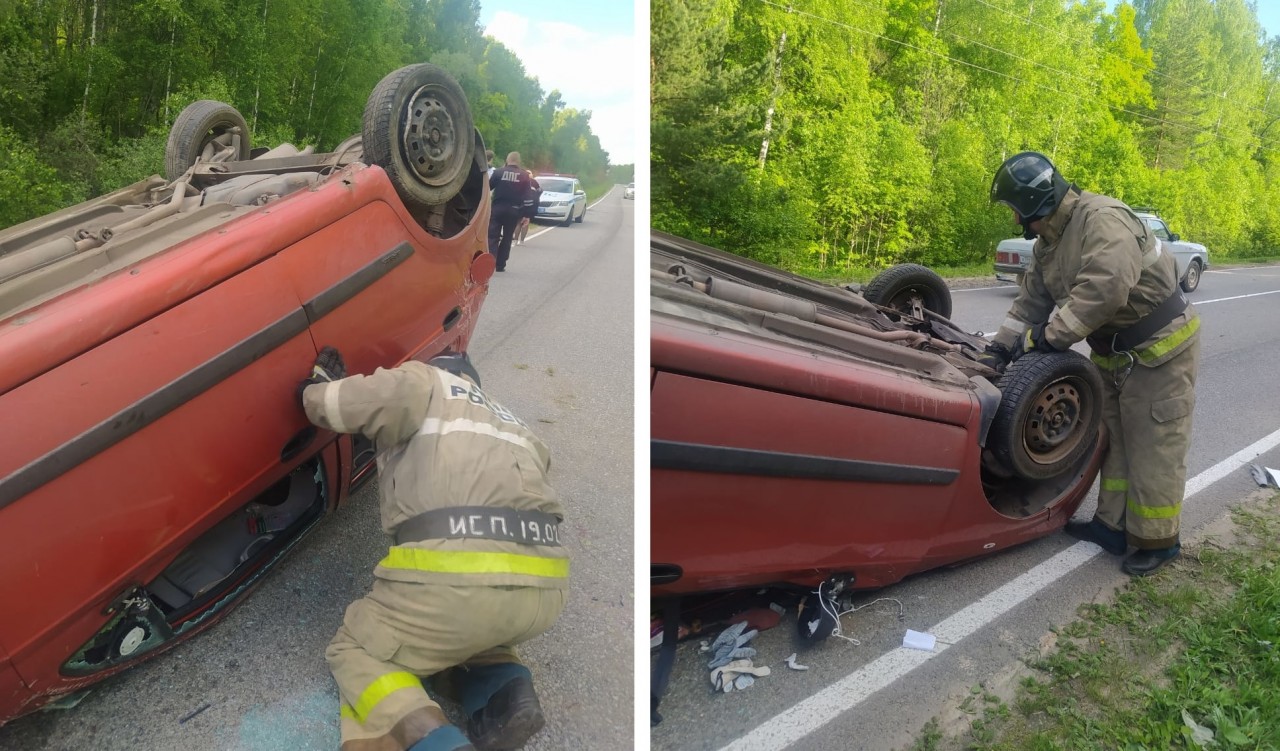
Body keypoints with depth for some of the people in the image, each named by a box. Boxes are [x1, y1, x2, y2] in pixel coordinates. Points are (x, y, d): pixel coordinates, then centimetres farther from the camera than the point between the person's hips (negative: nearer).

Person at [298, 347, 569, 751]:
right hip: (543, 586, 6)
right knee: (463, 633, 37)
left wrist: (315, 388, 30)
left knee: (355, 650, 20)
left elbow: (335, 405, 5)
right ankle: (503, 691, 6)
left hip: (460, 572, -6)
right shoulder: (509, 422, 34)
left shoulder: (426, 381, 16)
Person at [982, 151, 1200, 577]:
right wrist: (999, 350, -3)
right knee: (1115, 440, 14)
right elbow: (1029, 303, 8)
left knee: (1154, 447, -1)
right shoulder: (1046, 245, 5)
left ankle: (1157, 541, 12)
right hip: (1112, 352, 9)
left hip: (1160, 348, -9)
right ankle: (1113, 526, 25)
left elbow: (1105, 288, -37)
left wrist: (1049, 337, -30)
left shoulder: (1103, 218, -25)